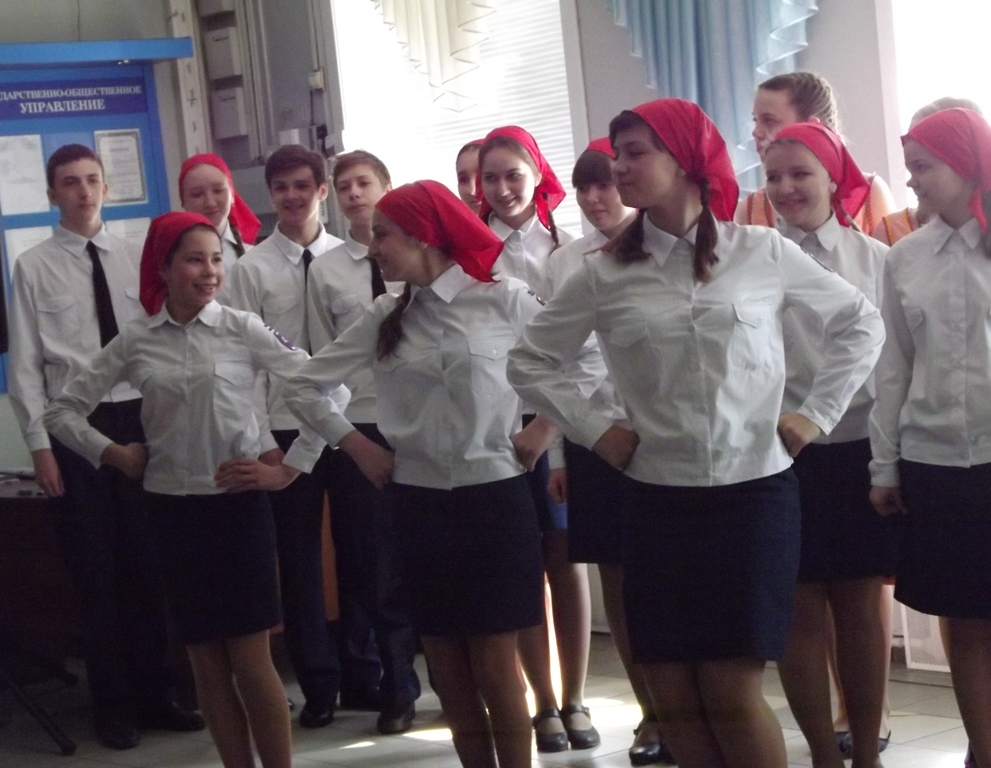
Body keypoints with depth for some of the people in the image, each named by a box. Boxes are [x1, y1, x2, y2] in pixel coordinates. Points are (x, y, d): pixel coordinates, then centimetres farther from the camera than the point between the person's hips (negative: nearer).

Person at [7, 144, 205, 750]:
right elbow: (26, 364, -1)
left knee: (150, 564, 8)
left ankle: (156, 694, 22)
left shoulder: (135, 257, 6)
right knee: (96, 570, 5)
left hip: (141, 417, 2)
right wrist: (40, 444, -6)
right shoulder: (35, 267, -1)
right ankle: (113, 705, 18)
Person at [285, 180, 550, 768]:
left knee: (496, 669, -1)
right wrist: (356, 445, 4)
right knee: (451, 674, 9)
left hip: (494, 496, -4)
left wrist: (542, 429, -3)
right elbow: (305, 387, 11)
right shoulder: (385, 317, 5)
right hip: (420, 504, 4)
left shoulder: (505, 300, -6)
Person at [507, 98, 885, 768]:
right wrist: (595, 430, 2)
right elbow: (530, 362, 11)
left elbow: (861, 323, 10)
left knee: (732, 691, -4)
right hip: (659, 499, 2)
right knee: (674, 695, 1)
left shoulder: (763, 251, 0)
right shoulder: (605, 274, 2)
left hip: (756, 492, -2)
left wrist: (817, 413, 4)